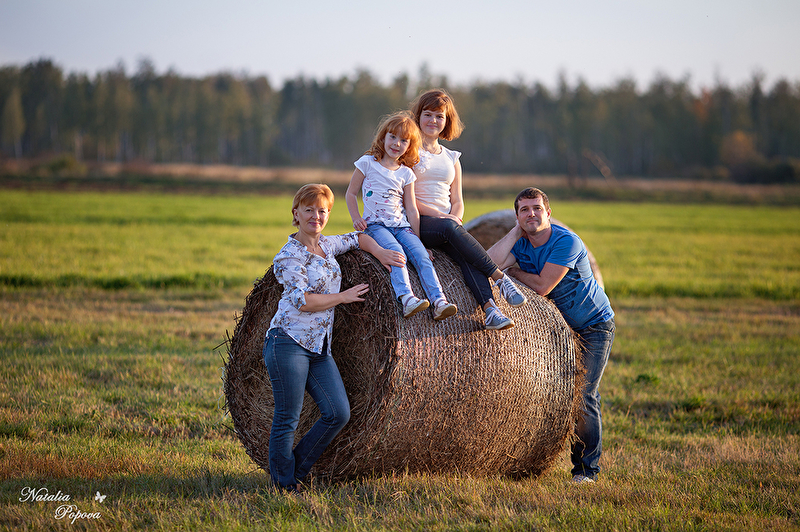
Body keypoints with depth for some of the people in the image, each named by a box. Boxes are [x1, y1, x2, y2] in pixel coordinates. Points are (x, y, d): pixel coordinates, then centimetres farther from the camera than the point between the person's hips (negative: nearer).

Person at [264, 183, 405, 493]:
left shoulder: (327, 246, 14)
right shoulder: (290, 255, -8)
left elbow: (358, 238, 32)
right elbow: (303, 301, -17)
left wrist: (380, 253, 13)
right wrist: (344, 297, -7)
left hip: (320, 349, 8)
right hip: (289, 342, -8)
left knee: (338, 413, -2)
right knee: (287, 418, -6)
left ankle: (297, 472, 10)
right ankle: (284, 486, 5)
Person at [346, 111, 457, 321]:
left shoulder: (406, 174, 11)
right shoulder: (368, 163, 4)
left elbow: (412, 210, 12)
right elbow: (351, 194, 9)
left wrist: (418, 238, 7)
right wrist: (356, 218, -5)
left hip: (401, 225, 3)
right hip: (375, 224, -3)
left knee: (421, 254, -22)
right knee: (396, 251, -32)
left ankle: (439, 302, -32)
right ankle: (406, 299, -49)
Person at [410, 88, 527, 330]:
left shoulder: (451, 158, 21)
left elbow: (457, 201, 18)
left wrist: (455, 218, -5)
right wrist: (436, 214, -14)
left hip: (447, 220, 4)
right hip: (417, 222, -4)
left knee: (464, 253, -30)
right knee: (450, 228, -37)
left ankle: (490, 310, -49)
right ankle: (500, 277, -38)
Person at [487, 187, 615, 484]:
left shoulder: (566, 242, -24)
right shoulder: (520, 243, -5)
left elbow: (542, 286, -28)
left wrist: (513, 272, -12)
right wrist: (515, 232, -17)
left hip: (593, 327, -6)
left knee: (583, 395, -14)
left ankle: (587, 468, -5)